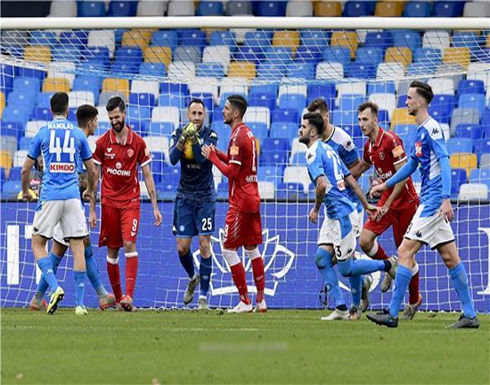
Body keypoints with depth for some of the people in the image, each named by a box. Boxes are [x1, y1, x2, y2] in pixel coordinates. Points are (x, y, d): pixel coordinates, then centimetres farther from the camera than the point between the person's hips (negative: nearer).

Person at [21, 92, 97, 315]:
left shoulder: (43, 133, 4)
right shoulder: (78, 134, 8)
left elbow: (26, 169, 8)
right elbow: (91, 170, 16)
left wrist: (25, 191, 27)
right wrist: (90, 190, 36)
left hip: (49, 196, -2)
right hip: (72, 196, 2)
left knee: (38, 244, 7)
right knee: (78, 247, 2)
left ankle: (55, 288, -14)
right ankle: (80, 303, -2)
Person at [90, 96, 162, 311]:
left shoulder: (138, 143, 1)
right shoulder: (102, 143, 2)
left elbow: (147, 176, 5)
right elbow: (94, 178, 6)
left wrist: (155, 207, 2)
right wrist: (92, 210, 3)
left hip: (131, 202, -2)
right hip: (109, 202, 2)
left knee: (129, 244, -17)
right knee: (112, 250, 5)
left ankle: (129, 295, -23)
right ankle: (117, 297, 15)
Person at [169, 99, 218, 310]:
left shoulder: (210, 135, -6)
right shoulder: (179, 133, 0)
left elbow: (203, 158, -21)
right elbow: (173, 158, -15)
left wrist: (194, 139, -34)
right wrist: (182, 140, -31)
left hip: (204, 196, -2)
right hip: (184, 196, 2)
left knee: (204, 245, -7)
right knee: (182, 247, 2)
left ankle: (204, 296, -1)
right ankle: (193, 277, 33)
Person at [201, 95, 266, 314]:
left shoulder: (238, 137, -17)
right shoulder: (249, 134, 14)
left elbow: (232, 171, -21)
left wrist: (213, 158, -10)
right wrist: (219, 154, 9)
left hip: (240, 201, -10)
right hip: (252, 198, 10)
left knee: (229, 249, -4)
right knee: (252, 249, 13)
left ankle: (245, 302, -5)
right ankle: (260, 301, 13)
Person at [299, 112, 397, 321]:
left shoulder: (313, 152, -15)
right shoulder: (328, 149, 15)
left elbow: (322, 185, -28)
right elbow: (351, 180, 17)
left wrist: (316, 208, -12)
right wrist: (366, 205, 21)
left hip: (342, 214, -10)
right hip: (334, 214, 10)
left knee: (346, 268, -2)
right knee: (322, 259, 5)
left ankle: (388, 265, 11)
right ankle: (340, 308, 5)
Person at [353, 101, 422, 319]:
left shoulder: (391, 140, -19)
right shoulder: (369, 146, 6)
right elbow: (363, 166, 28)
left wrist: (387, 204, -22)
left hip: (404, 201, -7)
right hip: (387, 199, 7)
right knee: (365, 240, -11)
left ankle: (414, 300, 18)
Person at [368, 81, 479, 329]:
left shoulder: (432, 128, -13)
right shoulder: (421, 131, 17)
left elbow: (444, 163, -21)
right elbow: (412, 164, 31)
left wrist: (446, 199, -29)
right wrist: (386, 185, 35)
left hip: (433, 200, -10)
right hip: (429, 200, 10)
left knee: (405, 251, -9)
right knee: (450, 257, 9)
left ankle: (392, 314, -8)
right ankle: (469, 315, 9)